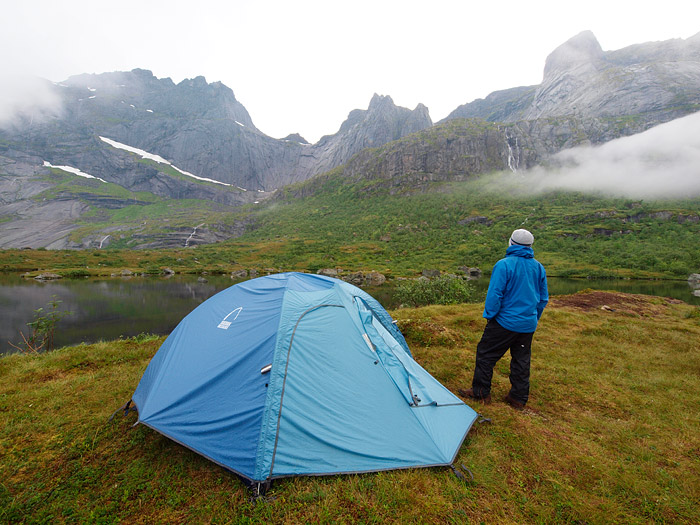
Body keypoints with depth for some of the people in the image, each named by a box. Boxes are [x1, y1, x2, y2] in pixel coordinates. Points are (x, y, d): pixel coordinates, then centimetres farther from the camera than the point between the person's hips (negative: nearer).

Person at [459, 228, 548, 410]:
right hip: (528, 324, 7)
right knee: (521, 360, 16)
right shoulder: (539, 267, 6)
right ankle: (518, 398, 27)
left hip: (506, 321, -7)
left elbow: (494, 294, -17)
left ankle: (481, 392, 16)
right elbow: (543, 299, 15)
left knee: (486, 354, 6)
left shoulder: (504, 265, -15)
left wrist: (489, 315, -3)